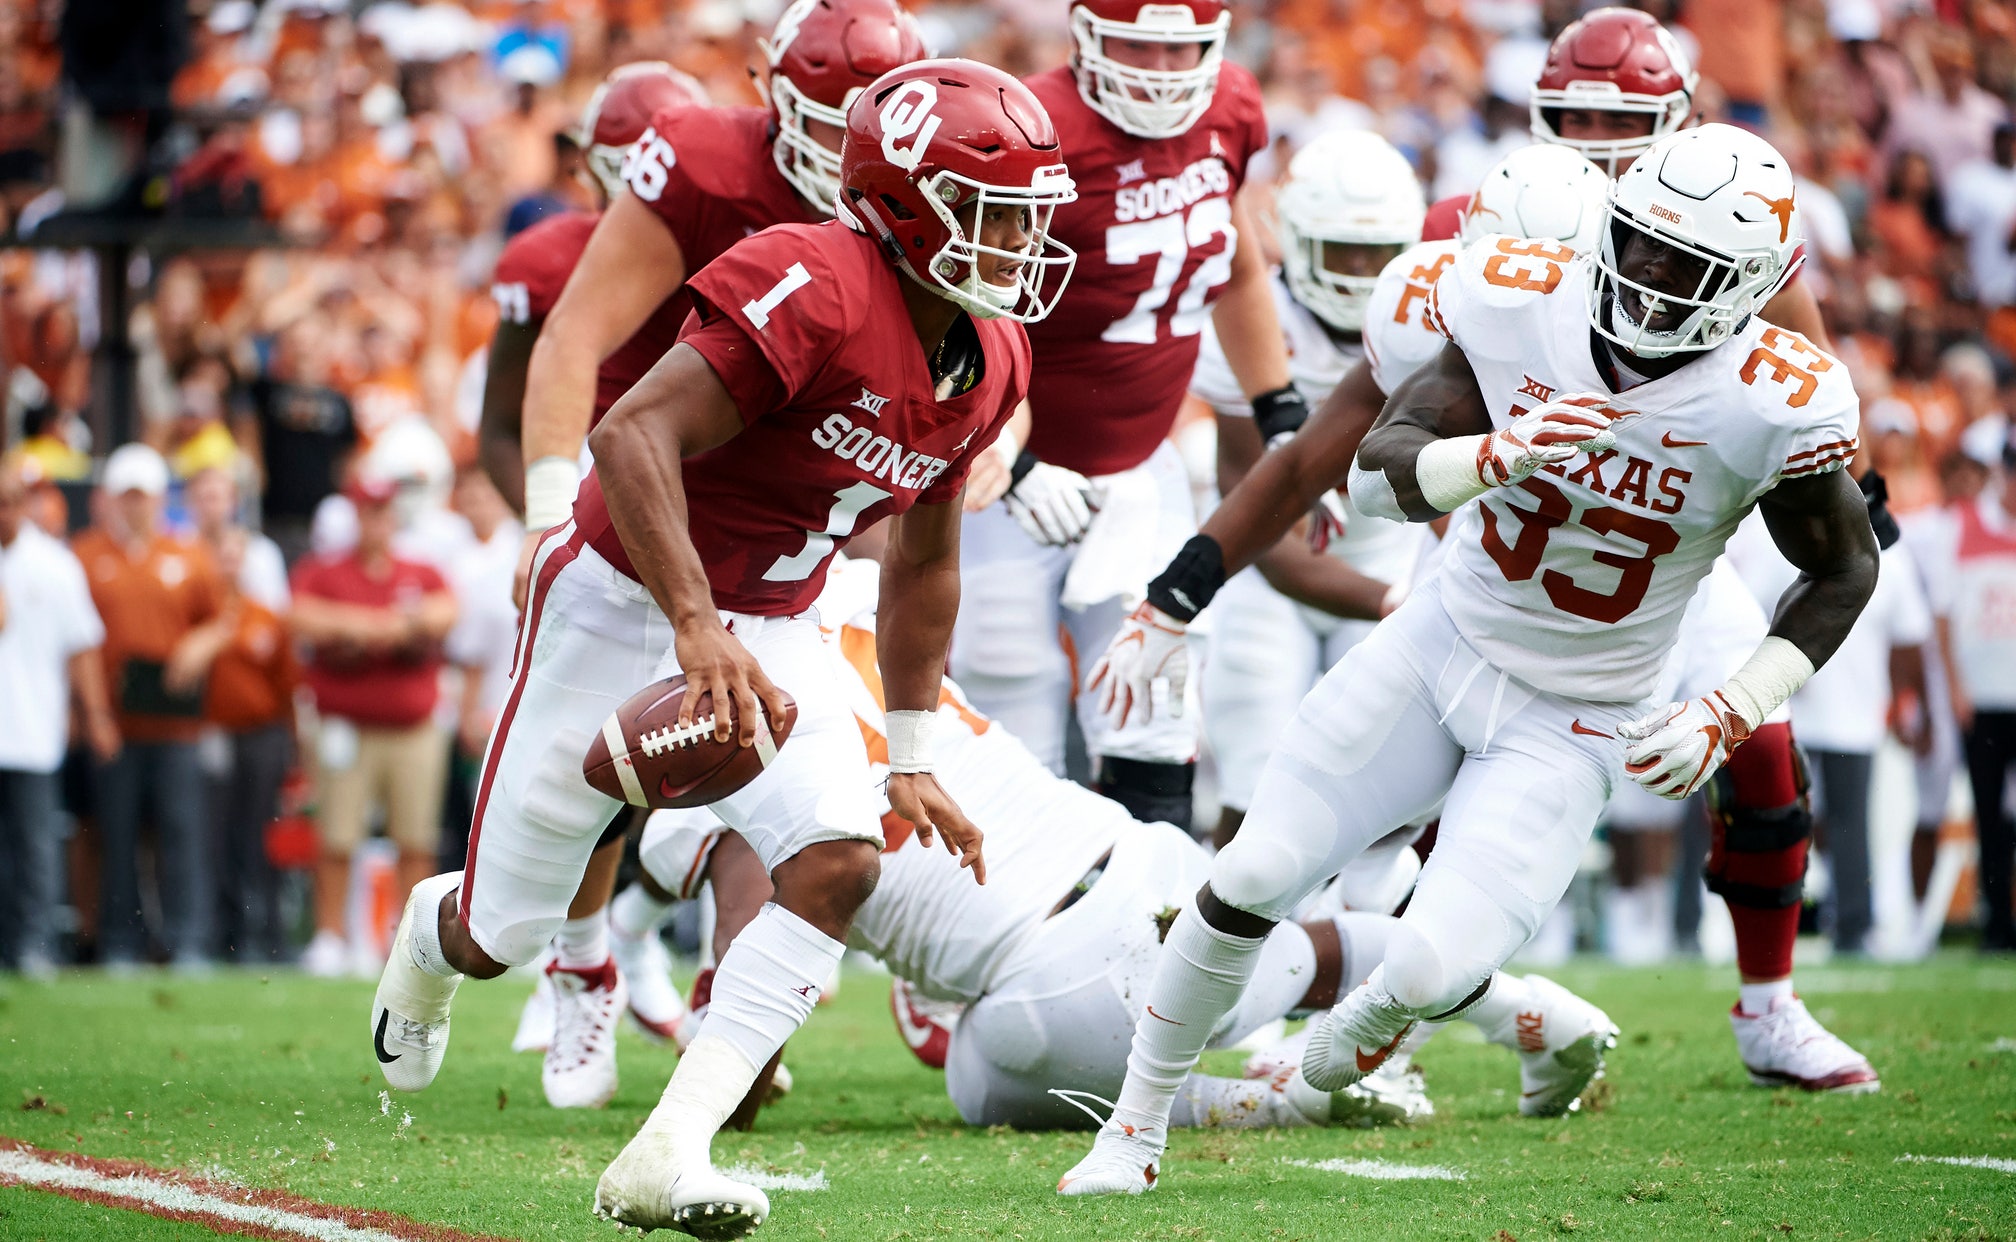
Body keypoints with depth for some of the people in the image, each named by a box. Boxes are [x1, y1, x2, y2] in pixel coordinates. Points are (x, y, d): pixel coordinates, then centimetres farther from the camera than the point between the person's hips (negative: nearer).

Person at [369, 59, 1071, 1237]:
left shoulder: (991, 362, -1)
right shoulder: (810, 288, -28)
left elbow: (923, 564, 13)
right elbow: (634, 437, -36)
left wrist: (913, 760, 16)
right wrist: (697, 631, -41)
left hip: (771, 630, 6)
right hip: (626, 602, -6)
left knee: (840, 864, -19)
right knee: (501, 933, 6)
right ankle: (433, 934, 46)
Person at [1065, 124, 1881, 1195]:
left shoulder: (1771, 404, -20)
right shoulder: (1524, 307, -15)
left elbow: (1845, 571, -4)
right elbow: (1376, 473, -17)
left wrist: (1726, 720, -12)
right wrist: (1497, 455, -38)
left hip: (1571, 724, -2)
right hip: (1442, 648, 2)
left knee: (1433, 971, -18)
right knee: (1251, 881, -4)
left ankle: (1384, 1011, 23)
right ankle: (1135, 1125, 18)